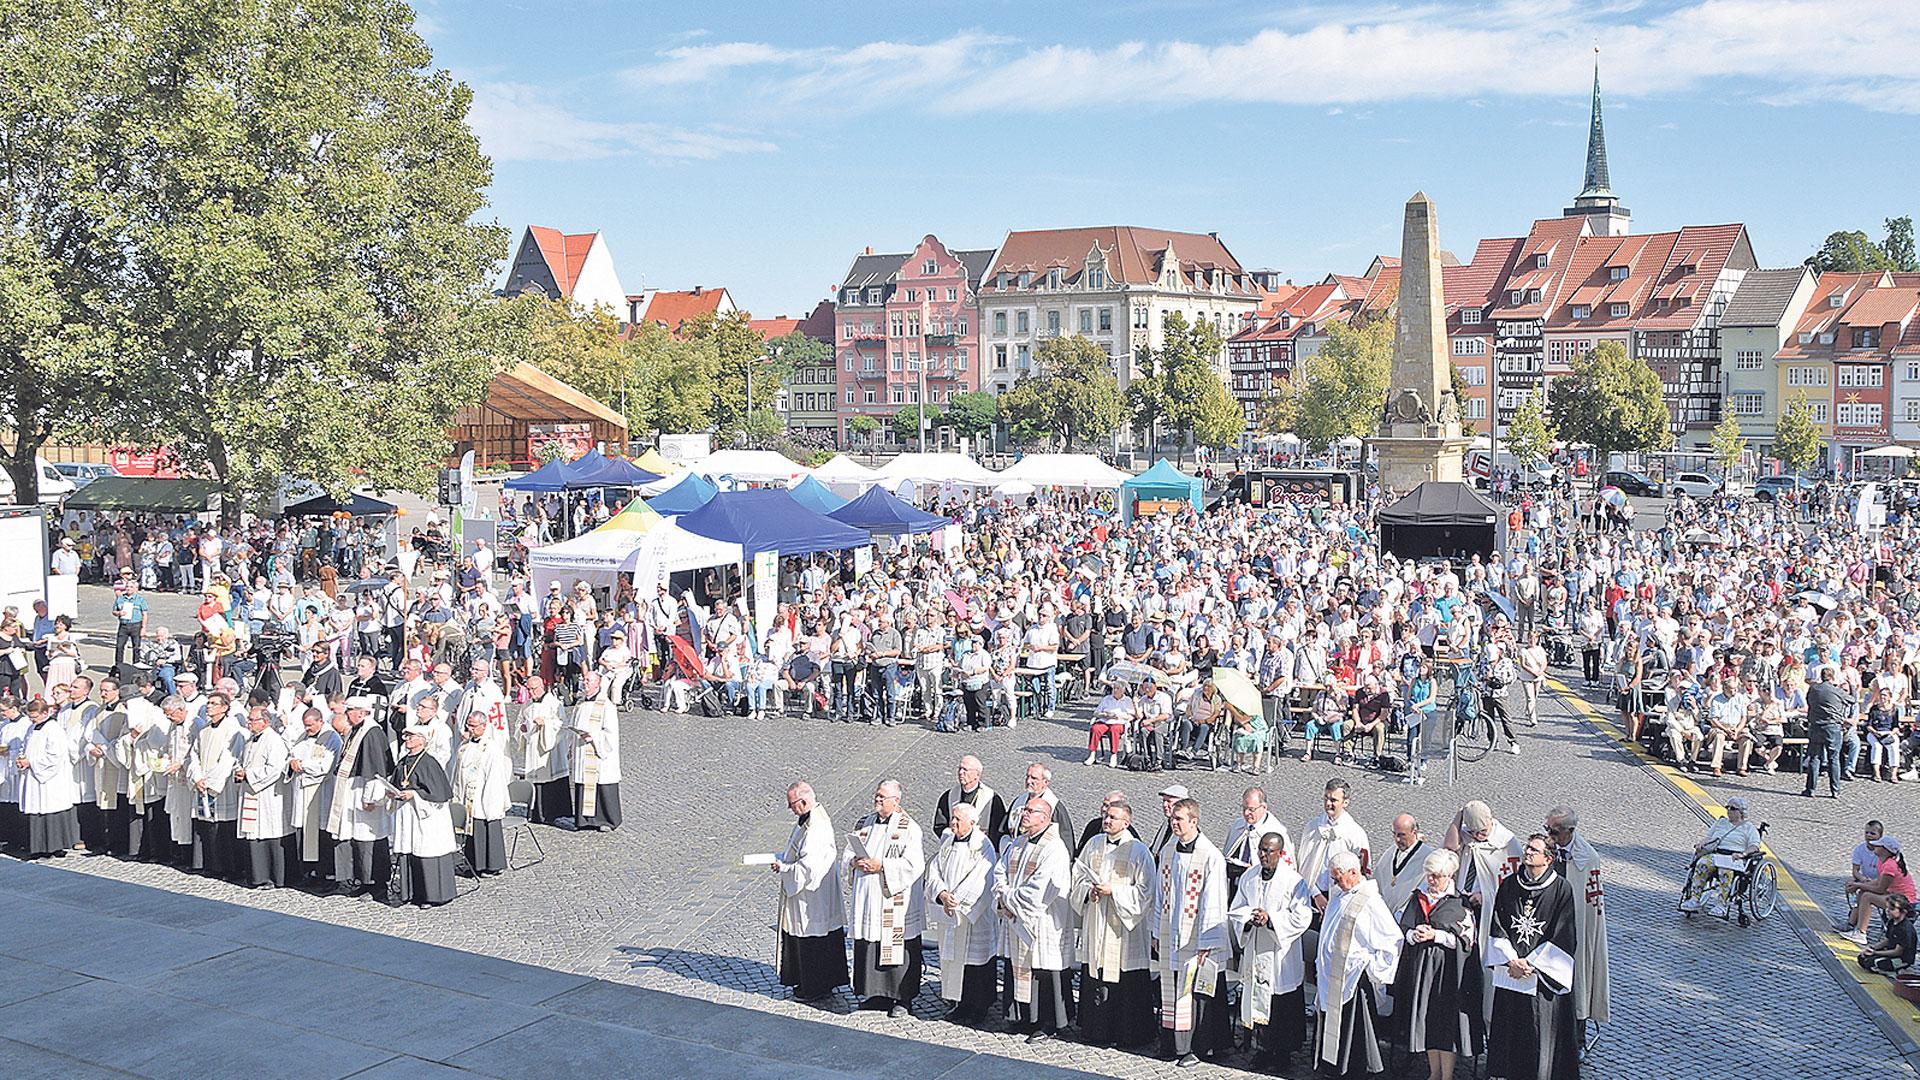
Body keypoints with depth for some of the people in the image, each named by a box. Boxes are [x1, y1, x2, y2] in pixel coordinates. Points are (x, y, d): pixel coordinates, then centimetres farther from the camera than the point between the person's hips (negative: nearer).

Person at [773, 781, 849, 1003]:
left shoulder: (816, 828, -26)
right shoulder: (807, 820, 7)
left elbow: (808, 867, -27)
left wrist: (783, 868, -14)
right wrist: (782, 858, 5)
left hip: (813, 899, -10)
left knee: (811, 941, 3)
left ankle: (815, 989, 16)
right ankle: (808, 983, 31)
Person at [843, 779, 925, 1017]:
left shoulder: (909, 828, -5)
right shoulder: (864, 824, 13)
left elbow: (913, 865, -15)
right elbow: (846, 855, 15)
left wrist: (881, 866, -19)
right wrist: (855, 862, -8)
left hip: (896, 901, -5)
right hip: (867, 899, 6)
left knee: (897, 949, -2)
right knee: (867, 945, 8)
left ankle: (901, 999, 7)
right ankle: (873, 993, 21)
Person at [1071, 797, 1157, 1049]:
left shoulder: (1139, 851, -8)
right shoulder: (1094, 843, 7)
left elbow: (1145, 891, -9)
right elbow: (1078, 876, 14)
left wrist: (1113, 891, -17)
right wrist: (1089, 890, -6)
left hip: (1124, 926, -5)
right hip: (1095, 922, 5)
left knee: (1126, 982, -2)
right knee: (1093, 977, 9)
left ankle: (1127, 1035, 9)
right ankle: (1097, 1030, 20)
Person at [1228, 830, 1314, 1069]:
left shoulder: (1293, 881, -11)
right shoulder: (1248, 877, 5)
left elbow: (1302, 917, -14)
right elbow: (1235, 910, 11)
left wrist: (1271, 919, -22)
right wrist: (1249, 916, -11)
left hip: (1281, 955, -4)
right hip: (1254, 951, 4)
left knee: (1283, 1005, 4)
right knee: (1256, 999, 9)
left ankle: (1283, 1051, 17)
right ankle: (1262, 1047, 22)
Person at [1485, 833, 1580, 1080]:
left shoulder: (1561, 889, -7)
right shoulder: (1509, 885, 5)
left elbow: (1563, 936, -9)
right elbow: (1497, 927, 5)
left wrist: (1530, 963, -11)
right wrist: (1512, 960, -8)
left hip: (1543, 977, -4)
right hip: (1509, 974, 4)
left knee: (1543, 1037, 1)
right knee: (1511, 1030, 10)